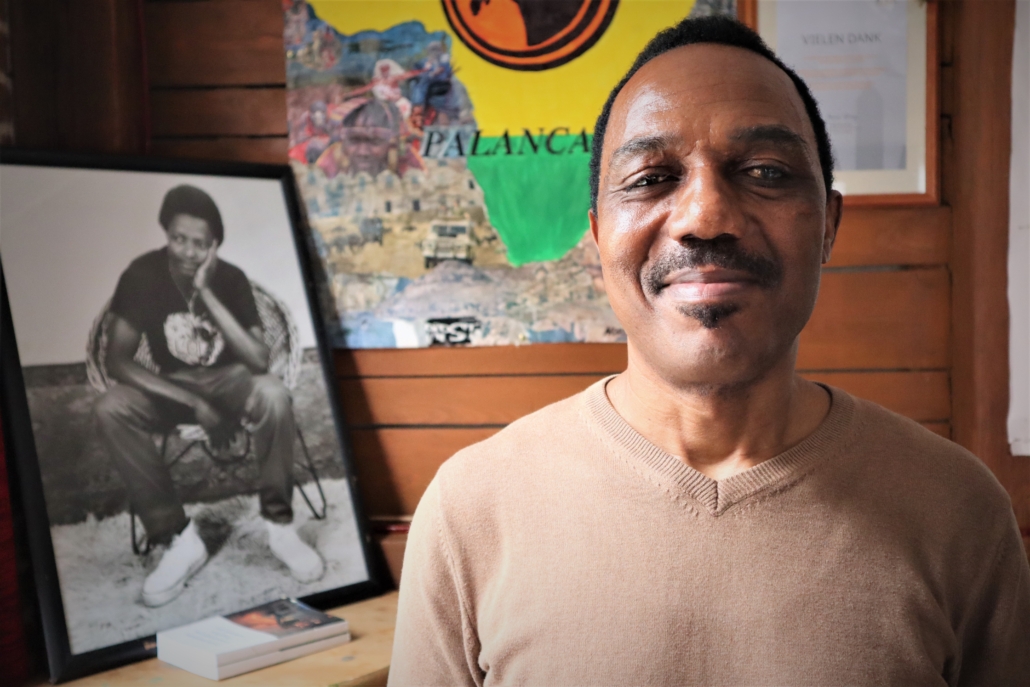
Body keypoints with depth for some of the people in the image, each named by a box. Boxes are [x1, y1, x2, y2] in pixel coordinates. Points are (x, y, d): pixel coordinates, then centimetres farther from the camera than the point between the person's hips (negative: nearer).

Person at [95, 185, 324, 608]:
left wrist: (207, 294, -33)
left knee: (273, 395, -35)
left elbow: (259, 361, -26)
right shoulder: (142, 274, -16)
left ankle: (279, 525, -18)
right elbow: (117, 361, -19)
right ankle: (179, 538, -23)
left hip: (228, 379, -1)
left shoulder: (231, 279, -16)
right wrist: (193, 402, -28)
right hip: (171, 384, 1)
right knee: (110, 410, -30)